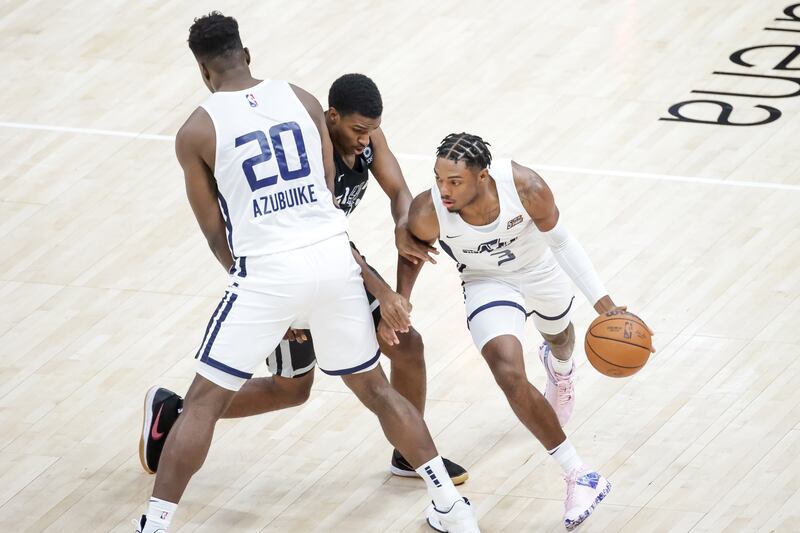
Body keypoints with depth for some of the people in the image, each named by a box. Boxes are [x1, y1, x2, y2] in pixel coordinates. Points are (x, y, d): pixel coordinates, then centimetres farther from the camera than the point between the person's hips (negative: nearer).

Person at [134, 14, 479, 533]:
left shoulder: (196, 131, 0)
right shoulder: (303, 100, 10)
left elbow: (215, 232, 6)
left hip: (267, 271, -4)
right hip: (335, 257, 4)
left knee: (203, 403, 5)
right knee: (375, 388, 21)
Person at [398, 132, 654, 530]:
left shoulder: (525, 186, -38)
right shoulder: (427, 214, -36)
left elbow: (560, 240, -18)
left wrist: (599, 298, -19)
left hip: (541, 270, 1)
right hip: (489, 284, -1)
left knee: (559, 336, 33)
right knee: (510, 376, -24)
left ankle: (560, 365, 75)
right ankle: (579, 477, -11)